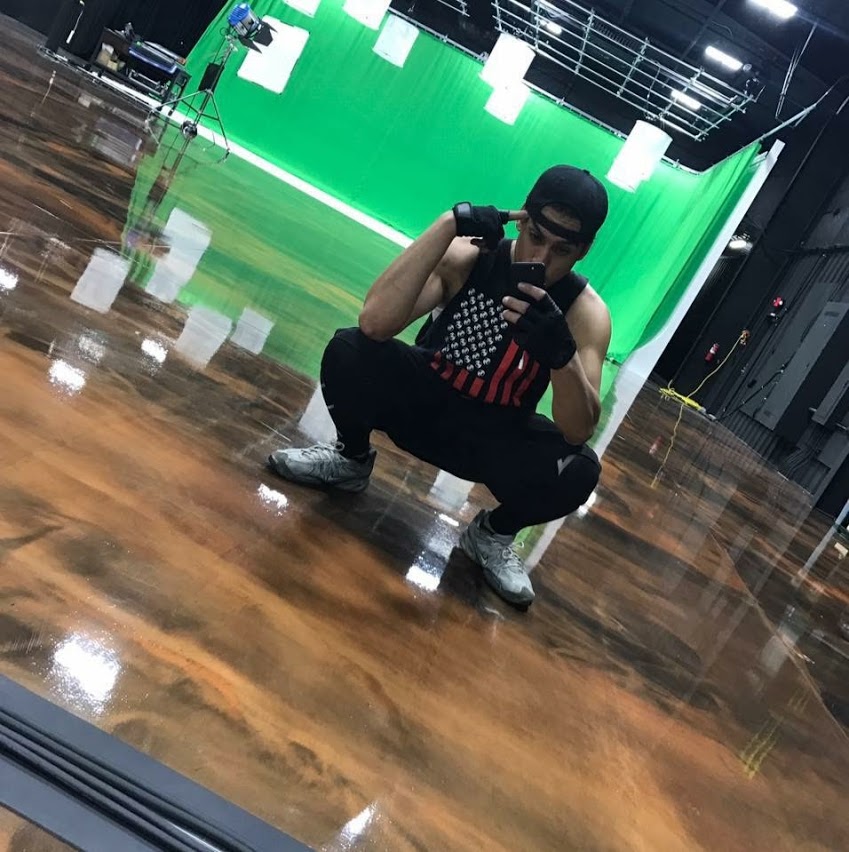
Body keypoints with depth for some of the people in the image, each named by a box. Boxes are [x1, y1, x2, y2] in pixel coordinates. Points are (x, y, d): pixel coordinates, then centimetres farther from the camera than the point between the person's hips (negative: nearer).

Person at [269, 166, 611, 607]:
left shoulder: (585, 313, -18)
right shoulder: (467, 257, -18)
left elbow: (578, 432, -28)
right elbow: (375, 322, -34)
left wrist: (561, 352, -48)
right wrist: (450, 224, -38)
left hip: (496, 437, 0)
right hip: (421, 400, 1)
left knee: (578, 471, -28)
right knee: (348, 350, -26)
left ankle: (492, 535, 5)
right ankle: (352, 459, 6)